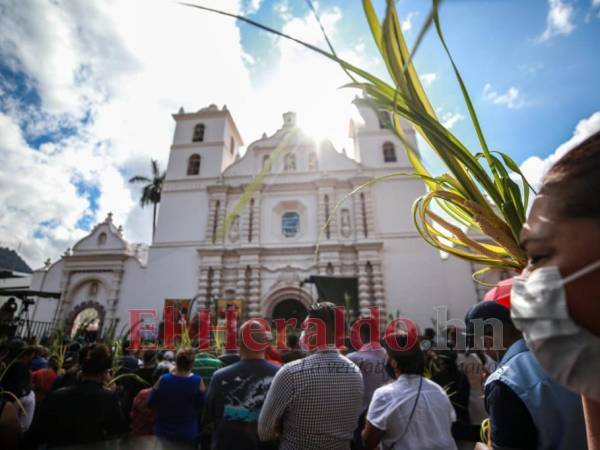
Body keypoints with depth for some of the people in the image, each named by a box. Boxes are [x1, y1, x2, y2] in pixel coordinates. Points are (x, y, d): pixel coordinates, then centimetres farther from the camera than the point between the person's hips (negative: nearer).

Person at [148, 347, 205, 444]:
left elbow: (151, 403, -5)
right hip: (188, 434, -1)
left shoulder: (163, 380, -19)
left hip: (163, 432, 1)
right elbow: (202, 406, -8)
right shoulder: (198, 381, -21)